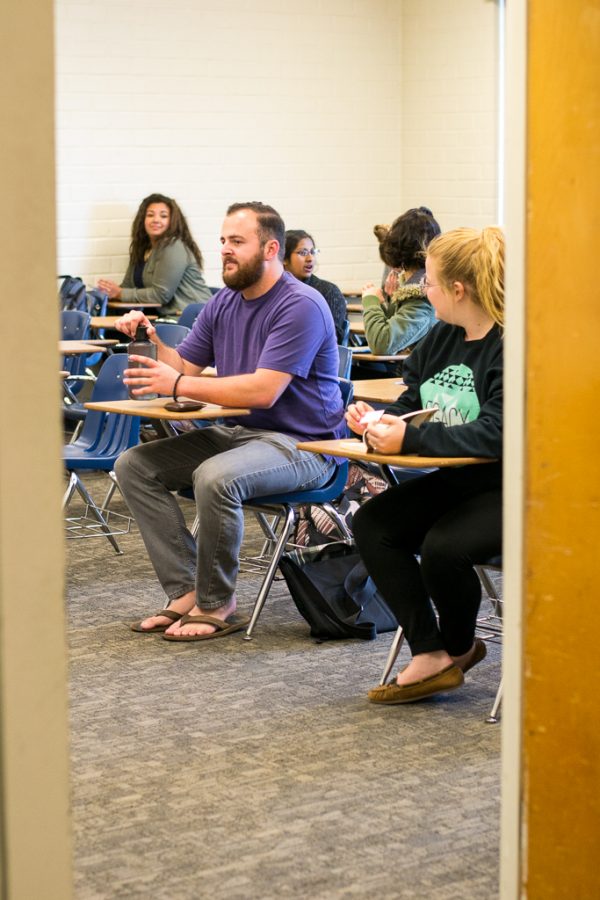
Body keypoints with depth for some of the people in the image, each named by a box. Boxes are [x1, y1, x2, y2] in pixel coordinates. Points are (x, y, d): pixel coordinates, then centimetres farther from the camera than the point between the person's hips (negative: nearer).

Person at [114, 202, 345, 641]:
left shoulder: (301, 306, -16)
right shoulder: (224, 303, 11)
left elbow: (264, 390, -24)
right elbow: (185, 366, 11)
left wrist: (177, 385, -25)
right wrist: (152, 341, -9)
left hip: (302, 444, -9)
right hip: (237, 432, 9)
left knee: (215, 477, -36)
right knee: (134, 465, -4)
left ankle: (217, 604, -16)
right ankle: (186, 590, -9)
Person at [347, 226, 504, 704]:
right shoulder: (440, 339, 9)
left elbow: (495, 434, -29)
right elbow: (410, 406, 17)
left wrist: (408, 438, -29)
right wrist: (378, 420, -7)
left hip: (509, 488, -9)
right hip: (458, 479, 9)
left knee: (441, 547, -31)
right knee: (372, 523, -9)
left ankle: (459, 646, 3)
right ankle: (429, 656, -8)